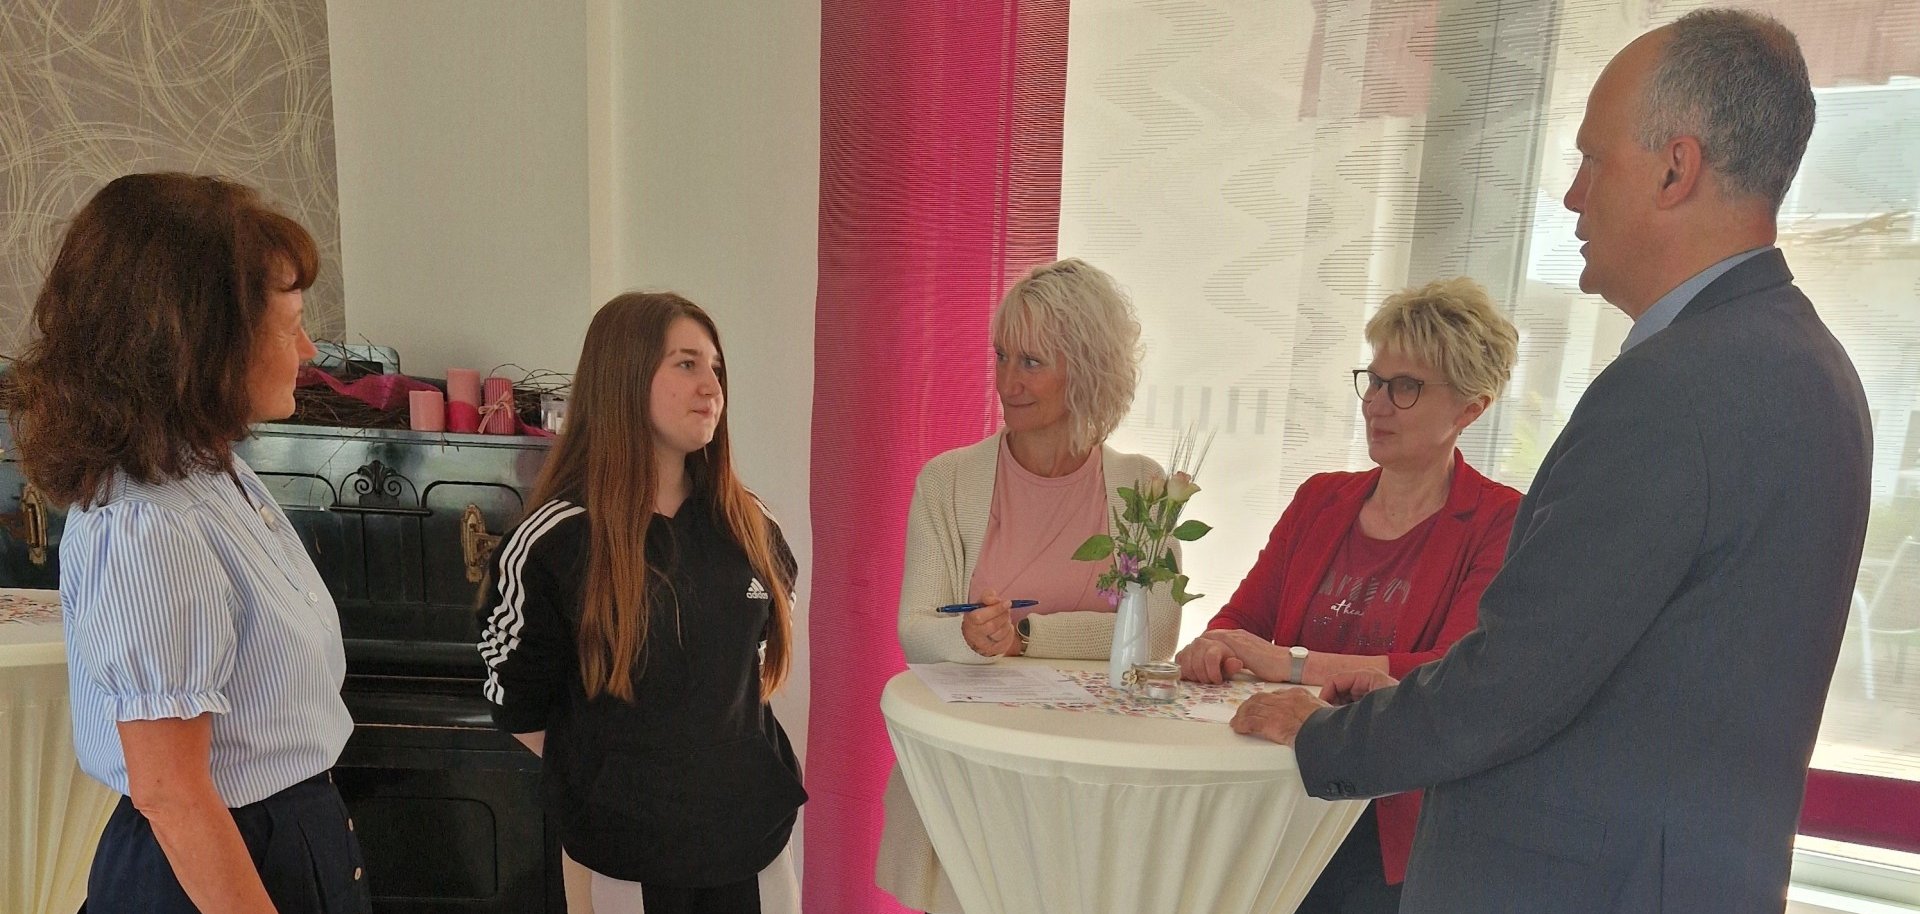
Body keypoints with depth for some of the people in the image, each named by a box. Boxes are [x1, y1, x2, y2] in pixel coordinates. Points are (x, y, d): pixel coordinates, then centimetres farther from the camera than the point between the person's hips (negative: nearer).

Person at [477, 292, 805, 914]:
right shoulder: (550, 543, -13)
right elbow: (519, 708, -4)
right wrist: (614, 782, 0)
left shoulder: (747, 526, -1)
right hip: (624, 858, -3)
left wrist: (722, 755, 9)